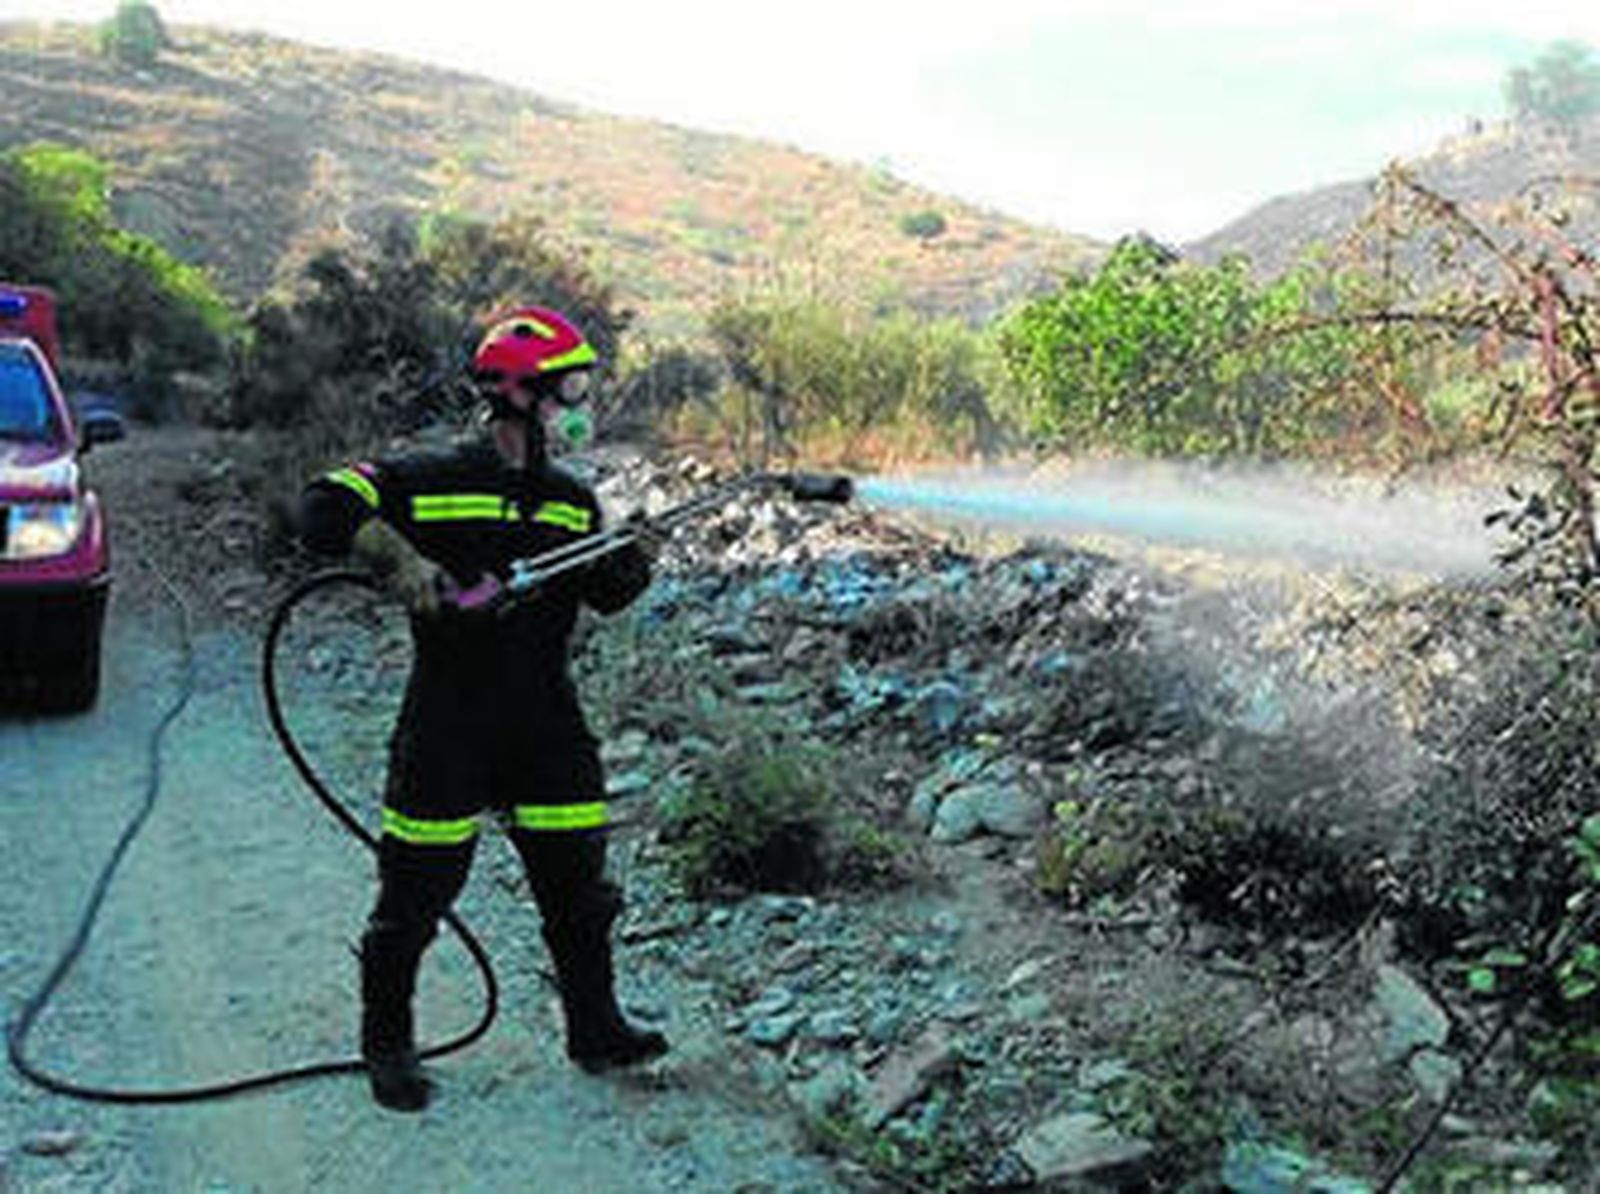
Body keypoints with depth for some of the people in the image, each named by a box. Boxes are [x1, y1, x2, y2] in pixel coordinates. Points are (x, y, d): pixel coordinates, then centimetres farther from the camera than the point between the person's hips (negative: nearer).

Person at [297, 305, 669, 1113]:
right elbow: (324, 509, -13)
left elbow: (602, 596, 11)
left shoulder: (572, 502, 11)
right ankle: (387, 1045, 23)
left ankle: (595, 1031, 26)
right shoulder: (431, 481, -7)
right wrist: (398, 559, -26)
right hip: (447, 722, -5)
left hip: (546, 725, 5)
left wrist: (633, 566, -9)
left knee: (577, 881, 10)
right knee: (417, 891, 5)